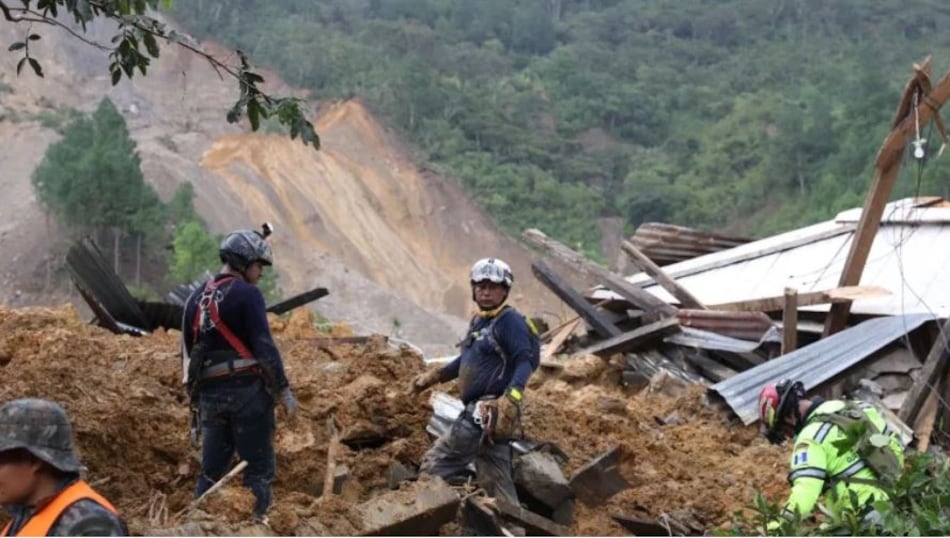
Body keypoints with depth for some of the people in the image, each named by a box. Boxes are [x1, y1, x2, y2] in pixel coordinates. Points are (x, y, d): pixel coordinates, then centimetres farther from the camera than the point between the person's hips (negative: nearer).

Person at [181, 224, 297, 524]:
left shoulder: (196, 299, 15)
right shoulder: (246, 294, -8)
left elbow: (189, 351, 18)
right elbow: (264, 346, -14)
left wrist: (195, 396, 25)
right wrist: (284, 390, -11)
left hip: (209, 394, 7)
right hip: (246, 389, -7)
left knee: (211, 469, 14)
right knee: (258, 466, -1)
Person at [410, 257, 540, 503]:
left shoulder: (510, 321, -10)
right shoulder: (478, 321, 18)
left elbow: (526, 360, -23)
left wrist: (511, 398, -38)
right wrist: (434, 376, 34)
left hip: (491, 410, -9)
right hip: (484, 411, 9)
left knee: (435, 466, -8)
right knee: (496, 483, 10)